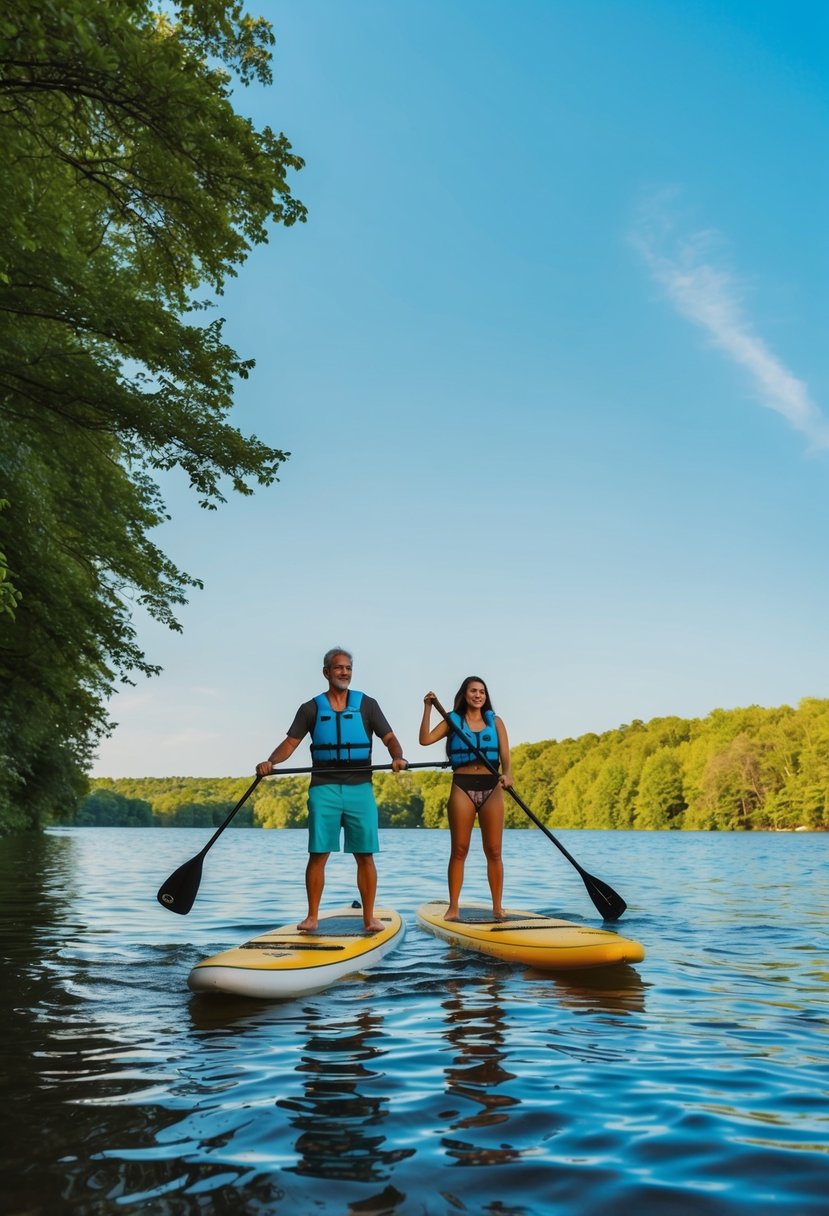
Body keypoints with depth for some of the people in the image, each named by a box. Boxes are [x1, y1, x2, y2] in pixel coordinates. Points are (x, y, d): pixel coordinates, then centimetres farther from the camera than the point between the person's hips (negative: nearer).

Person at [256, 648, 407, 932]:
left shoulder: (366, 704, 9)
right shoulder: (311, 708, 10)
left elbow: (389, 738, 5)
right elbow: (290, 743, 5)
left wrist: (397, 757, -17)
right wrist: (270, 762, -14)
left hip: (360, 788, 0)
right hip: (324, 789, 0)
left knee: (365, 855, 0)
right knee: (318, 854, -2)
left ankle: (369, 917, 7)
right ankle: (312, 916, 7)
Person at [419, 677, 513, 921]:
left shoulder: (495, 721, 11)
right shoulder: (453, 720, 8)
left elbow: (505, 757, 2)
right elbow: (425, 740, -5)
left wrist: (507, 774, -19)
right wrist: (428, 708, -10)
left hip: (491, 788, 1)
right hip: (462, 787, -1)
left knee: (494, 851, 3)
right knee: (459, 850, 2)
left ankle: (497, 907, 10)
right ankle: (453, 907, 7)